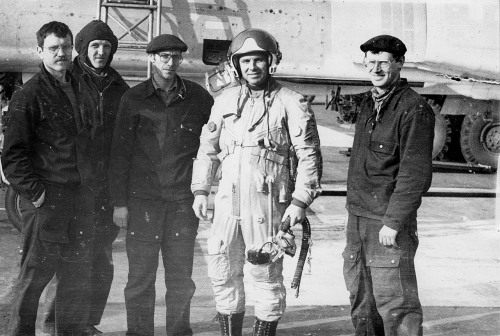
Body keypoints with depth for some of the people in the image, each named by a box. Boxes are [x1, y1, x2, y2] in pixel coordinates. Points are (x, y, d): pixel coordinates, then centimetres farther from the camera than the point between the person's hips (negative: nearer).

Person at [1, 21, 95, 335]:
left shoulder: (82, 91, 15)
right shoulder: (28, 96, -4)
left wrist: (90, 185, 13)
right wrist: (34, 192, -14)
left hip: (82, 197, 6)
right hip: (46, 199, -6)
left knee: (79, 278, 11)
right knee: (36, 273, 0)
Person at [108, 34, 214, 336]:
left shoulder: (199, 97, 6)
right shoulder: (134, 99, 3)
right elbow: (120, 153, 3)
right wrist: (119, 202, -1)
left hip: (184, 199, 1)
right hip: (143, 197, -1)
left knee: (181, 277, 8)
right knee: (141, 275, 2)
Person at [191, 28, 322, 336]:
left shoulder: (291, 103, -2)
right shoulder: (226, 100, 12)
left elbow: (309, 155, -4)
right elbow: (208, 147, 18)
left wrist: (300, 200, -11)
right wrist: (201, 189, 12)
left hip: (268, 203, -5)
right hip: (228, 201, 5)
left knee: (266, 277, 2)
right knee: (224, 275, 10)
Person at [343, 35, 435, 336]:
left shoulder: (414, 108, -13)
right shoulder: (369, 104, 14)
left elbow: (416, 174, -18)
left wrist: (393, 222, -19)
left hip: (388, 222, -8)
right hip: (357, 217, 8)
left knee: (394, 301, -5)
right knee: (361, 298, 16)